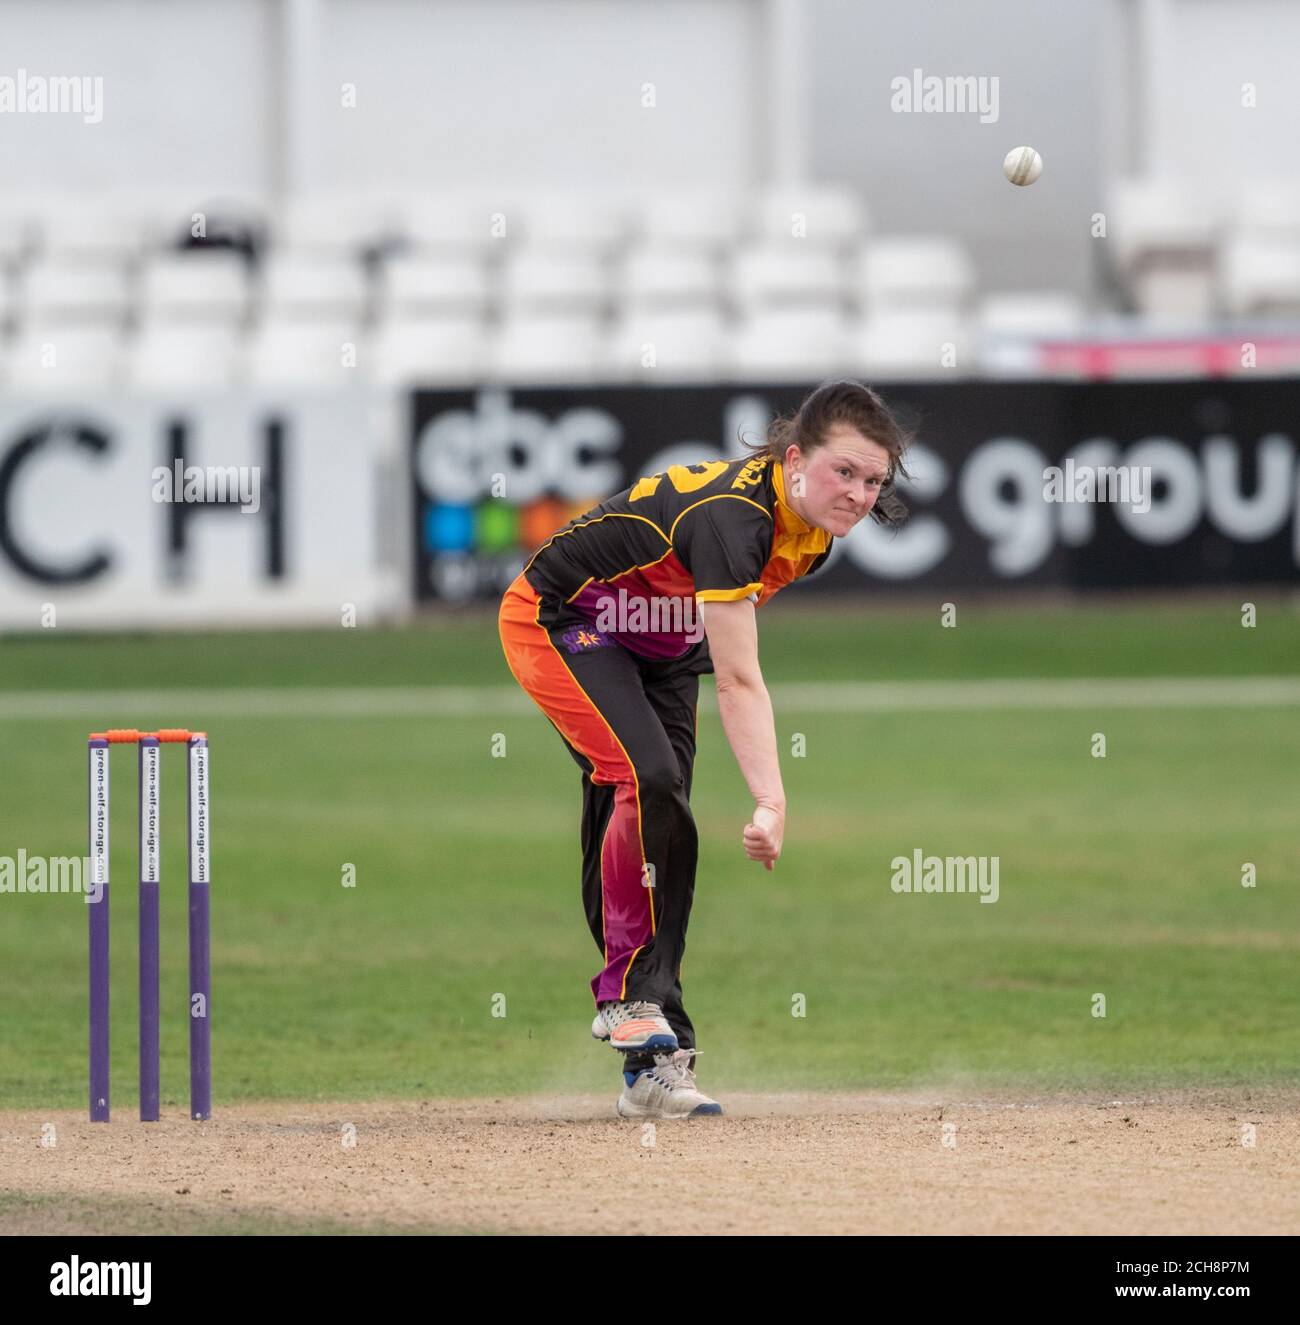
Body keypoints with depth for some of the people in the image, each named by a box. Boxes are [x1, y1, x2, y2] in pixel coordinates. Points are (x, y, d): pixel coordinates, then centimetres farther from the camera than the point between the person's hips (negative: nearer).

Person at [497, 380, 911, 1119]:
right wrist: (771, 802, -51)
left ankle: (654, 1065, 1)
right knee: (648, 779, -28)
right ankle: (629, 996, -16)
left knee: (663, 828, 1)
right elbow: (739, 682, -42)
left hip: (658, 646, 8)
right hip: (559, 621, -8)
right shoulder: (732, 517, -37)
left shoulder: (812, 530, -11)